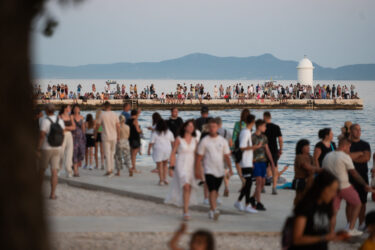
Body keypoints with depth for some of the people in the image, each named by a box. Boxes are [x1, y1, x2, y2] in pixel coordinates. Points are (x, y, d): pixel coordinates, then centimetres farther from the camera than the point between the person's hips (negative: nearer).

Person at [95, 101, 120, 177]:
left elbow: (97, 126, -1)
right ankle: (111, 169, 16)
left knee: (107, 154, -2)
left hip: (106, 137, -3)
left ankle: (109, 171, -6)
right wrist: (118, 135, 12)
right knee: (112, 153, 15)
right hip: (114, 137, 3)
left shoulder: (102, 115, -6)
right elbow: (118, 126, 1)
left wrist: (95, 134, 15)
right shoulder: (114, 115, 2)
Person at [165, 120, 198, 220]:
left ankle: (185, 210, 19)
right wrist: (171, 167, -6)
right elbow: (173, 153, -1)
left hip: (191, 165, 5)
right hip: (181, 165, -5)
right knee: (186, 187, -19)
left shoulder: (195, 140, 8)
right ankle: (186, 212, -20)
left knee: (189, 189, 5)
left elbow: (196, 155, 13)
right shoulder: (179, 139, -4)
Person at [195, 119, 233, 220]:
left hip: (220, 170, 4)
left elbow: (227, 156, 10)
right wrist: (197, 171, -4)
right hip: (209, 170, -4)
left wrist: (230, 168, 0)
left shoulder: (222, 141, 6)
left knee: (215, 191, 12)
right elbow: (199, 157, 0)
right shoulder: (204, 141, -2)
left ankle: (211, 210, 25)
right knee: (212, 190, -17)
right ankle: (214, 210, -27)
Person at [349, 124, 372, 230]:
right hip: (349, 176, -1)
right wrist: (360, 154, -7)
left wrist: (353, 157, -6)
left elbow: (367, 157, -5)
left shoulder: (365, 144, 11)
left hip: (362, 176, 1)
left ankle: (361, 224, 9)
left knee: (362, 201, 1)